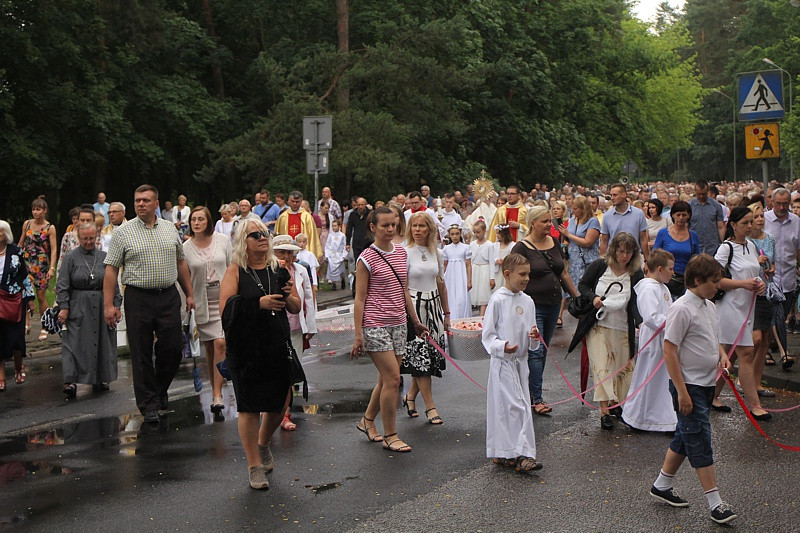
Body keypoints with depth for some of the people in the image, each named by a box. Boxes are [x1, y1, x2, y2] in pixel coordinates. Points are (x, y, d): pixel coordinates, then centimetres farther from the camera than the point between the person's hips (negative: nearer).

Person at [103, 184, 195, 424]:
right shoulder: (123, 233, 0)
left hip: (169, 297, 3)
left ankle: (160, 389, 27)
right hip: (138, 299, -2)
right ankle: (148, 403, 11)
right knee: (141, 354, 1)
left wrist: (189, 293, 14)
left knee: (172, 349, 1)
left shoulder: (170, 230, 10)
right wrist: (109, 305, -9)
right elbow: (111, 269, -3)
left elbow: (181, 263, 18)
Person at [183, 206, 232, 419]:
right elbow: (185, 278, 6)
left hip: (224, 299, -1)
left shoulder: (223, 240, 0)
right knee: (209, 348, 8)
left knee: (220, 343, -15)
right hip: (202, 302, 1)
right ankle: (216, 392, 21)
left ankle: (217, 395, -14)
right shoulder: (186, 247, 0)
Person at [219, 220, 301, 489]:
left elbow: (296, 308, 12)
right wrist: (259, 303, -24)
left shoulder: (279, 269, 9)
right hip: (246, 348, -4)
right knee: (250, 407, -1)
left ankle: (263, 443, 39)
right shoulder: (235, 271, -2)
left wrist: (288, 297, -10)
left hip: (278, 346, 4)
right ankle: (254, 466, 13)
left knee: (280, 403, 9)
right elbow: (226, 309, -14)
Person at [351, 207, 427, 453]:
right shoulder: (367, 258, -9)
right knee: (392, 378, -9)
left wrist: (415, 321, 20)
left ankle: (367, 420, 32)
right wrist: (358, 335, -12)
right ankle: (390, 436, 3)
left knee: (387, 379, 11)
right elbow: (359, 299, -9)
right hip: (375, 325, -7)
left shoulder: (401, 253, 11)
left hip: (398, 324, 7)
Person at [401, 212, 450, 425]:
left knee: (430, 355, 5)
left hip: (433, 306, 6)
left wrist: (446, 313, 19)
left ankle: (410, 396, 25)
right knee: (420, 355, -5)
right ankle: (430, 407, 1)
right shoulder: (405, 253, -7)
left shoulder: (436, 253, 9)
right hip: (413, 306, -6)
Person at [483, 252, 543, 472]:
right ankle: (522, 455, -9)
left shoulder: (528, 301, 10)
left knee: (522, 404, 8)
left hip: (521, 361, 7)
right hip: (502, 363, -7)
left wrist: (534, 338, -4)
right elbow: (487, 334, -9)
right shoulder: (497, 300, -9)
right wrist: (501, 347, -26)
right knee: (516, 406, -11)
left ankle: (504, 453, 17)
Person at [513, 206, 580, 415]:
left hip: (553, 304, 7)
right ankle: (537, 399, -6)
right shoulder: (522, 248, -9)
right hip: (533, 305, -7)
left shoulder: (554, 243, 10)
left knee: (543, 351, 12)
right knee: (536, 351, -9)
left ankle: (530, 390, 22)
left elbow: (564, 274, 19)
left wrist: (577, 298, 20)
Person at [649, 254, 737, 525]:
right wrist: (682, 392, -20)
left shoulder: (710, 307, 10)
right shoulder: (682, 309, -17)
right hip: (688, 385, -9)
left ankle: (662, 485, 31)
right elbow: (669, 352, -18)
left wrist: (722, 356, 3)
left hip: (706, 383, 9)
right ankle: (715, 503, -2)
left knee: (686, 437, 17)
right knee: (700, 441, -6)